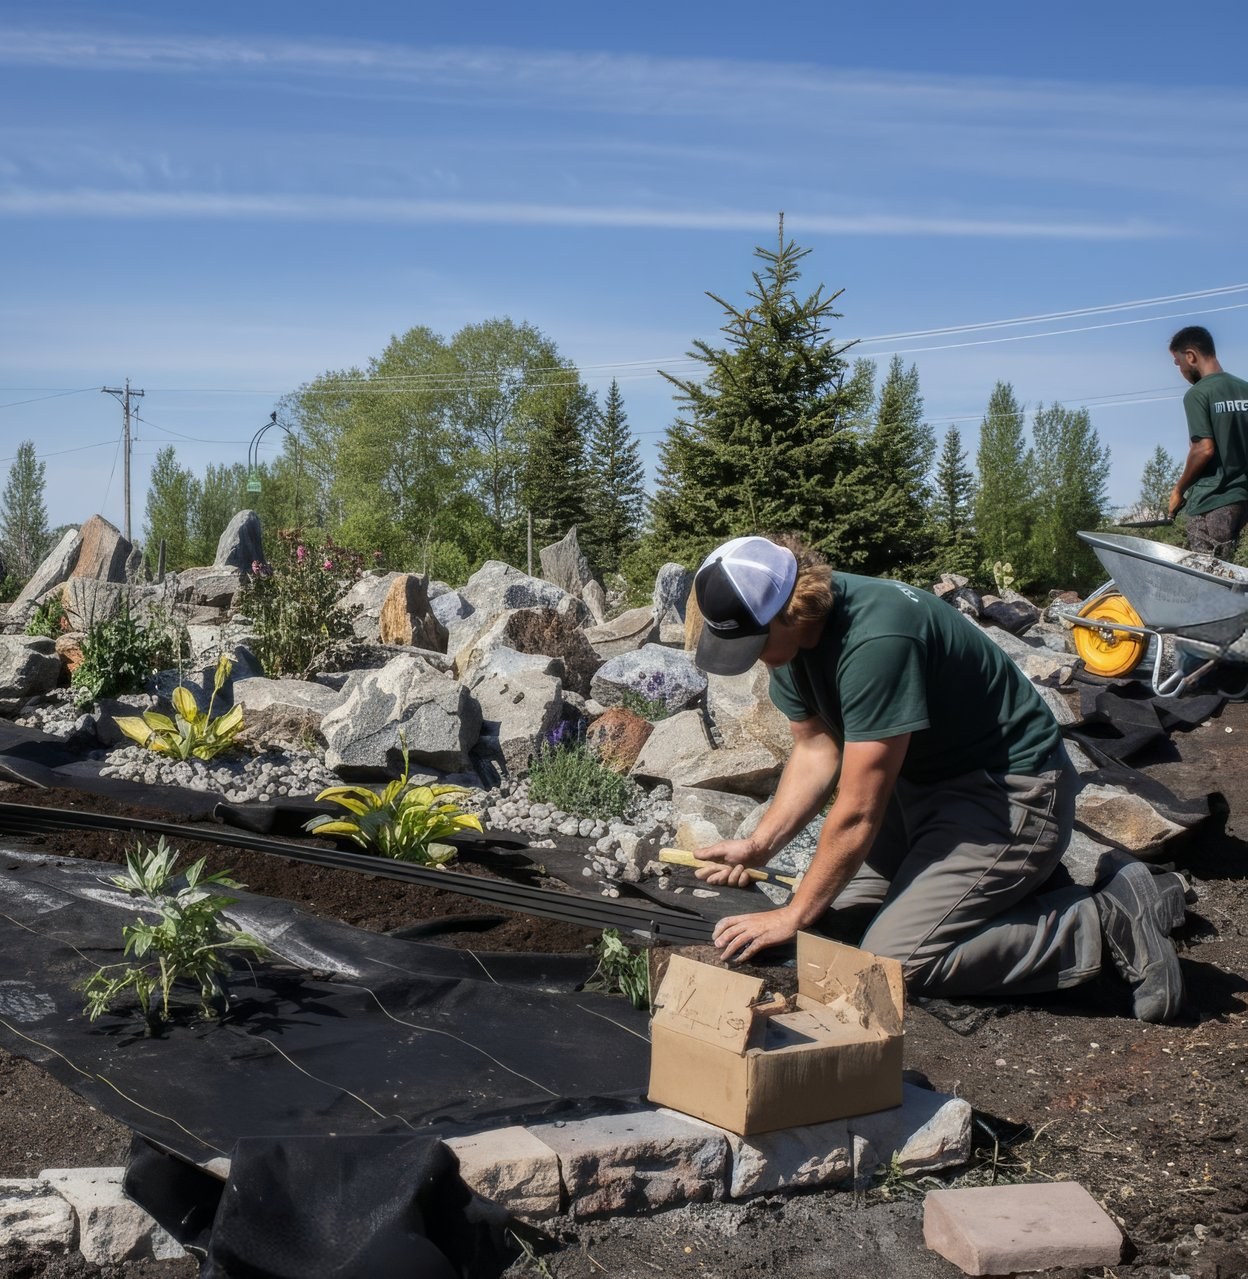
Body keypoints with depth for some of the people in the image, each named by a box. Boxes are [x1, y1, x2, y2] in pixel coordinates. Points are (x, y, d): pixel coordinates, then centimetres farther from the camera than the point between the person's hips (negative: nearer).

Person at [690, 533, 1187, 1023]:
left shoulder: (874, 640, -32)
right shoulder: (794, 630, -5)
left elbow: (858, 812, -27)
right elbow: (816, 749, 6)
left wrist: (794, 916, -16)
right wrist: (759, 845, -7)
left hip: (1011, 794, -9)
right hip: (926, 780, 9)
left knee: (894, 959, -16)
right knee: (834, 915, 6)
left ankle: (1107, 923, -8)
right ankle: (1019, 886, 14)